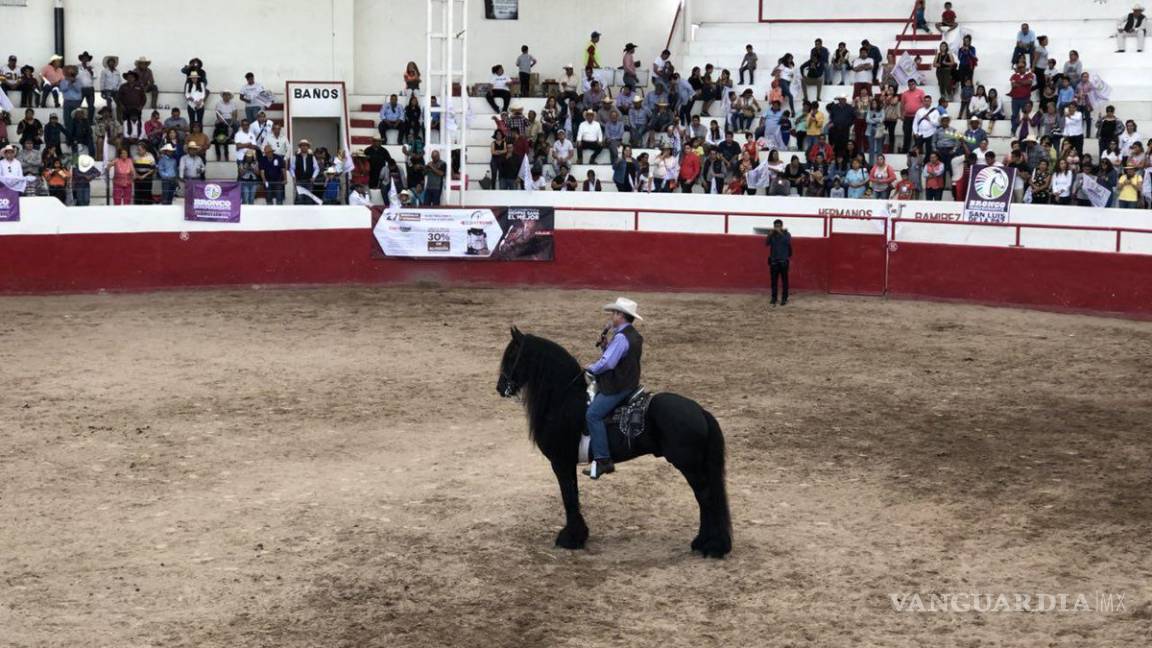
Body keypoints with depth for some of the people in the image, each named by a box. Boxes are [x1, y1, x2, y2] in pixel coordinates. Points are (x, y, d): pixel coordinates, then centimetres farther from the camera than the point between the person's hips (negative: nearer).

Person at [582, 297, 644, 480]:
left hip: (617, 387, -11)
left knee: (593, 415, -16)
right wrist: (605, 345, 6)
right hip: (629, 383, 11)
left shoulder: (621, 337, -20)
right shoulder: (635, 336, 14)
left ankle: (602, 460, -20)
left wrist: (590, 368, -8)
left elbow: (607, 363, -25)